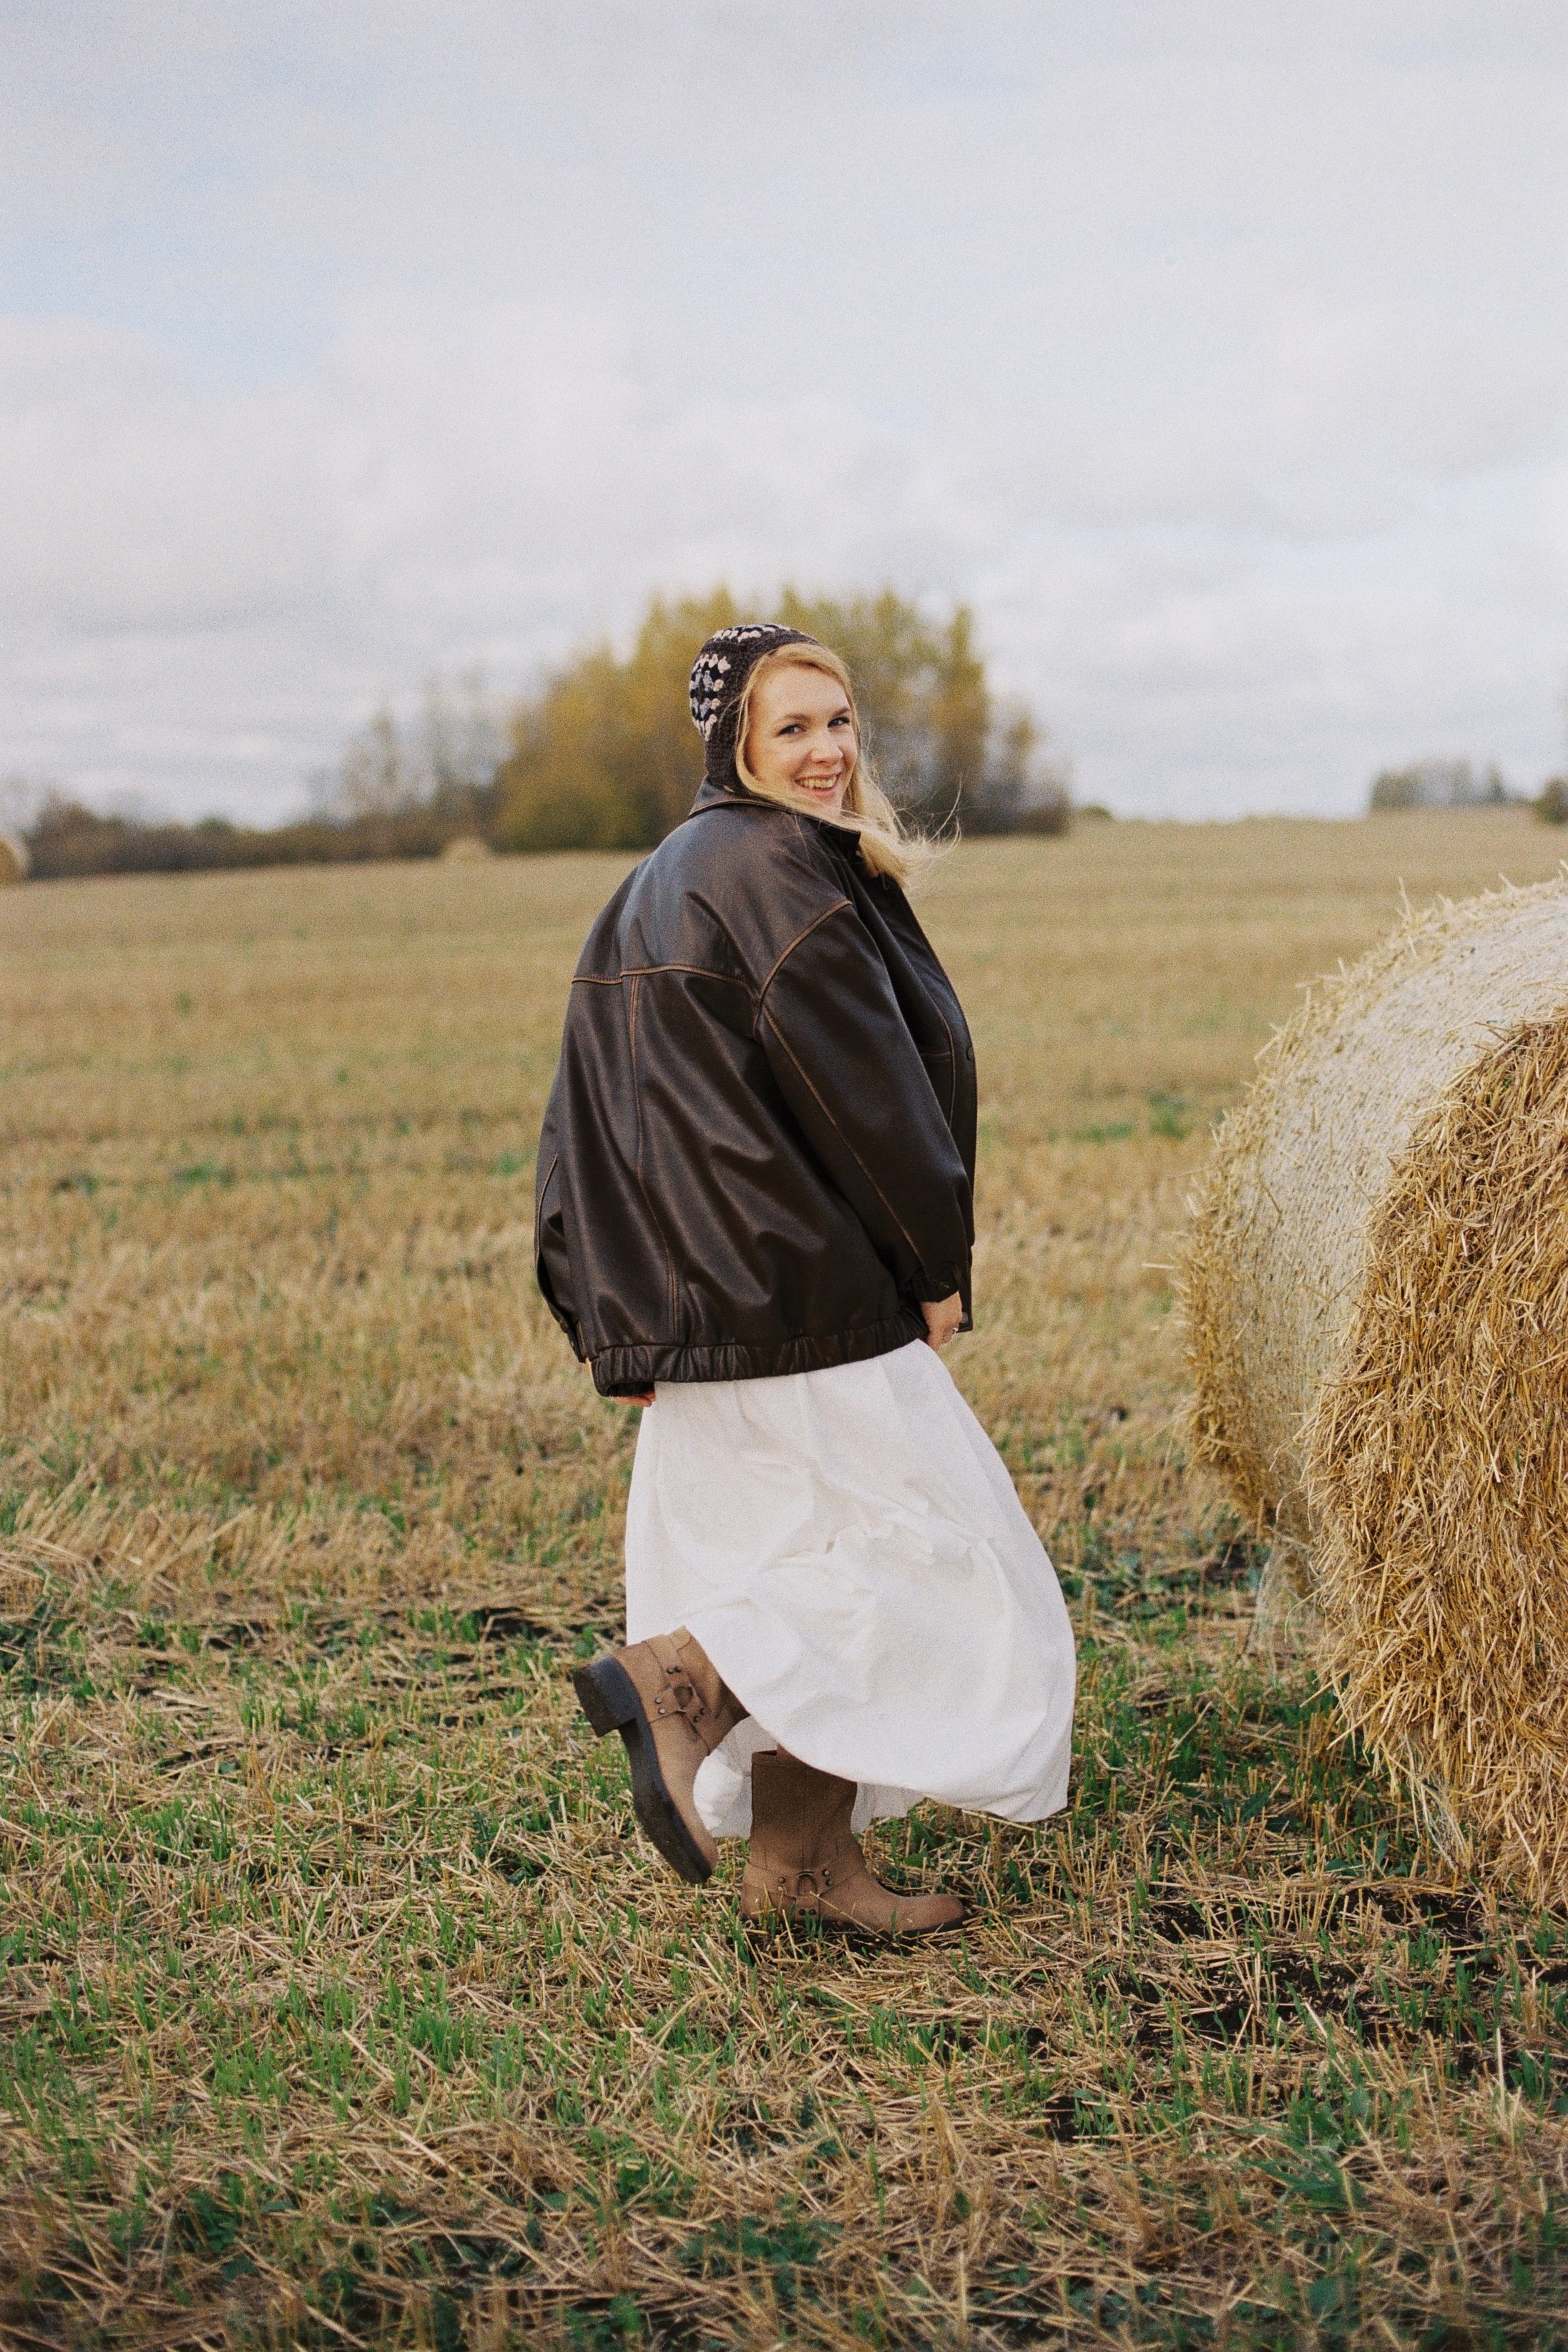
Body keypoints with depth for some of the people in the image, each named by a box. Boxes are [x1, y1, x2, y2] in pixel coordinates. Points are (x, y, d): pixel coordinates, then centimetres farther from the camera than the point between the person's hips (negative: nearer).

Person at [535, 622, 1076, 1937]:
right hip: (807, 1287, -10)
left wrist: (621, 1321, 18)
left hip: (696, 1305, 10)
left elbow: (602, 1111, 17)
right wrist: (937, 1270, -8)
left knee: (783, 1559, 14)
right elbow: (861, 1086, -17)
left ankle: (801, 1857, 18)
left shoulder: (659, 885, 16)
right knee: (929, 1547, -2)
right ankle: (679, 1672, -13)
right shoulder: (780, 868, -13)